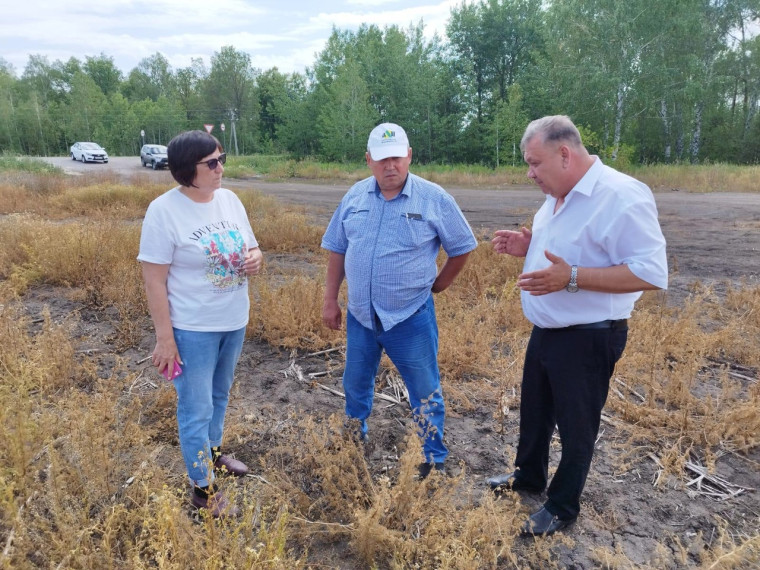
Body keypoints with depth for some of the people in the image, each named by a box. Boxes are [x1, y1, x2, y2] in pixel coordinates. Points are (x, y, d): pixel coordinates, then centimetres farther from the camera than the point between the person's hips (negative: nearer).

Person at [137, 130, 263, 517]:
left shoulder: (229, 199, 1)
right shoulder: (164, 210, -17)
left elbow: (250, 247, 12)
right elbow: (154, 281, -16)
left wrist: (255, 258, -12)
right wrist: (164, 338, -16)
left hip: (234, 322, 6)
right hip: (192, 329, -6)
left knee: (219, 396, 24)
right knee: (196, 410, 5)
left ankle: (213, 452, 47)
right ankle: (203, 490, 23)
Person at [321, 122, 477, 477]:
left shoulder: (434, 198, -9)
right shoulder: (355, 196, 2)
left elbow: (462, 247, 1)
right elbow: (337, 249, 8)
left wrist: (436, 285, 3)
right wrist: (330, 301, 7)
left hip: (411, 318, -4)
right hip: (359, 315, 4)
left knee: (425, 392, 8)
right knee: (355, 384, 21)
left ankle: (435, 460, 27)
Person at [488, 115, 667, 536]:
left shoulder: (622, 196, -23)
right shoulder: (557, 197, 6)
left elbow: (651, 272, -27)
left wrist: (571, 278, -33)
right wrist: (527, 245, 0)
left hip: (588, 339, -9)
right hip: (545, 330, 9)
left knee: (575, 424, 11)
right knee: (534, 410, 23)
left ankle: (562, 506, 32)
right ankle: (529, 475, 46)